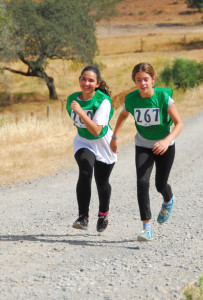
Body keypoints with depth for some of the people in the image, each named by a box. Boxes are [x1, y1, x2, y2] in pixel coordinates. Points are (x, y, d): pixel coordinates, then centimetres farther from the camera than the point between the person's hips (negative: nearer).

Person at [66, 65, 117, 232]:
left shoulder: (103, 101, -25)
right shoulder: (72, 99, -11)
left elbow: (96, 131, -35)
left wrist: (81, 112, -41)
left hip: (103, 144, -2)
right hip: (83, 142, 2)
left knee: (102, 183, 9)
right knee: (85, 173, -25)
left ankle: (103, 213, 39)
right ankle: (83, 217, -25)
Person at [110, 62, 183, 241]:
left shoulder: (163, 96, -22)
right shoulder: (131, 99, -13)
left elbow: (179, 124, -21)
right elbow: (123, 116, 11)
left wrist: (167, 140, -36)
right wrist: (115, 137, 7)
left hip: (165, 145, -1)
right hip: (143, 146, 1)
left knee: (160, 185, 10)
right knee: (142, 182, -18)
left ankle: (168, 201, 50)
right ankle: (147, 228, -17)